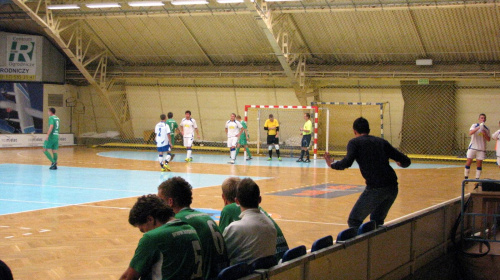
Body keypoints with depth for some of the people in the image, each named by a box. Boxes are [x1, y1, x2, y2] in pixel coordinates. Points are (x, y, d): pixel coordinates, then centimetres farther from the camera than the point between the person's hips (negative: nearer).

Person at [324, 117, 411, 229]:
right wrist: (401, 163, 40)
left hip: (375, 188, -6)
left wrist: (332, 164, 7)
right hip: (393, 188, 6)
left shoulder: (354, 142, 6)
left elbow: (347, 163, -12)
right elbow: (406, 161, 17)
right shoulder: (382, 142, 19)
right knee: (377, 221, 25)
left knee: (354, 221, 6)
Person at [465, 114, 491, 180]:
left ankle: (477, 179, 8)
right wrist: (478, 128, -32)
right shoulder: (474, 125, -1)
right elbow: (470, 133, -19)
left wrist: (485, 134, -12)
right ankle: (466, 178, 6)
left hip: (481, 149, 2)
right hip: (472, 147, -2)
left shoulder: (487, 129, 9)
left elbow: (488, 139, 8)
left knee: (479, 163, 1)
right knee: (468, 162, -4)